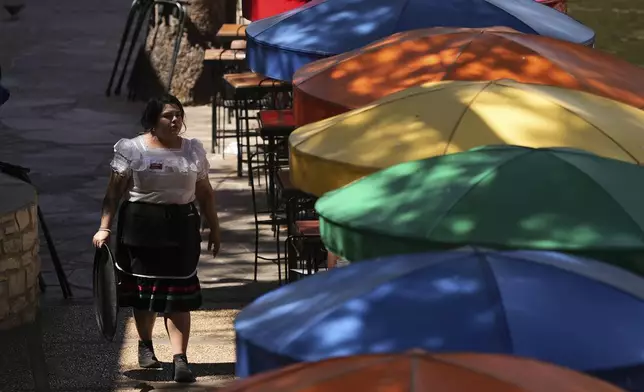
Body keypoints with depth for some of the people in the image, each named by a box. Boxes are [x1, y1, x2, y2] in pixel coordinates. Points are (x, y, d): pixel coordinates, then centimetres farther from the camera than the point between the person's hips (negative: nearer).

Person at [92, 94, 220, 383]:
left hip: (182, 226, 2)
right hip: (141, 225, -1)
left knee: (178, 292, -5)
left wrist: (214, 229, 14)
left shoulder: (194, 150, 8)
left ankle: (180, 357, -8)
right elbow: (114, 191, -5)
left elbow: (204, 193, 14)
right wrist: (104, 227, -12)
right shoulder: (131, 150, -3)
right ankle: (145, 345, 32)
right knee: (144, 286, 9)